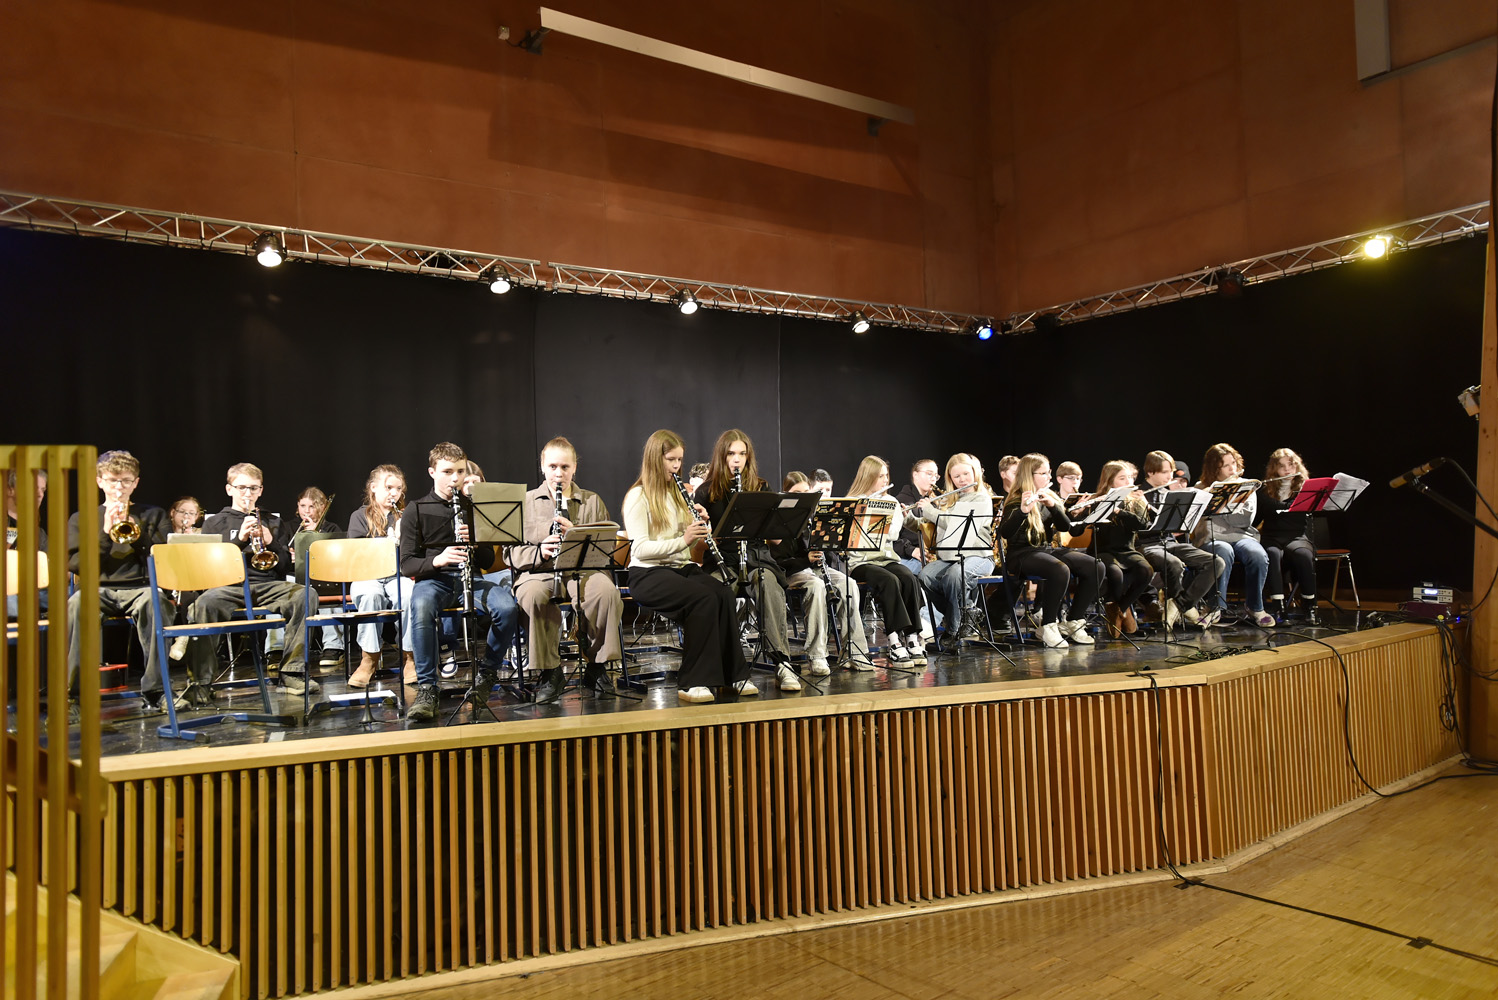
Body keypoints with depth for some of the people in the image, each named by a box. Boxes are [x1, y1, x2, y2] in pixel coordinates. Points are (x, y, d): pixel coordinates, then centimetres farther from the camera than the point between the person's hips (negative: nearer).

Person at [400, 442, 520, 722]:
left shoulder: (474, 508, 13)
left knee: (507, 607, -29)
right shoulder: (415, 512, 5)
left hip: (471, 577, 2)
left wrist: (474, 544, -11)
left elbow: (489, 562, 12)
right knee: (421, 607, -39)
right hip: (433, 578, -2)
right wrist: (436, 560, -22)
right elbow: (406, 565, -2)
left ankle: (488, 670, -3)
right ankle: (426, 689, -29)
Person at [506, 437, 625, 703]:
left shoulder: (592, 501, 17)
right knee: (533, 595, -37)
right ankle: (550, 671, -18)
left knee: (607, 590, -34)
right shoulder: (525, 502, 14)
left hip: (583, 571, 0)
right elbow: (511, 553, 7)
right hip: (538, 572, 0)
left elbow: (607, 546, 8)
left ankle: (597, 665, -14)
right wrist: (540, 552, -14)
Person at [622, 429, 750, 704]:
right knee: (704, 597, -31)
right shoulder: (638, 497, -4)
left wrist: (700, 524, -3)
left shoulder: (679, 493, 18)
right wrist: (682, 540, -26)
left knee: (724, 594, -24)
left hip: (682, 567, 6)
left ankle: (734, 675, -19)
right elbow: (640, 549, -16)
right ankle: (693, 682, -24)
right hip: (649, 573, -6)